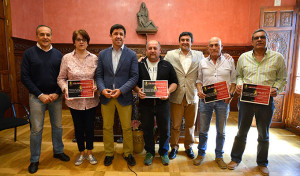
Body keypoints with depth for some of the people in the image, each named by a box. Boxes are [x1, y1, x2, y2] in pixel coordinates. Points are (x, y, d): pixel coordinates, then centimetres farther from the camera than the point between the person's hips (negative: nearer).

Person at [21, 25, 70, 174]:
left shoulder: (58, 54, 5)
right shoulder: (29, 53, -1)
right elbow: (25, 77, -5)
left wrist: (57, 93, -8)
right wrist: (40, 95, -11)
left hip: (56, 96, 2)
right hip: (37, 97, -2)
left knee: (57, 126, 12)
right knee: (36, 129, 5)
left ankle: (58, 151, 32)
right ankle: (34, 159, 22)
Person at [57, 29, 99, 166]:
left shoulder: (94, 58, 1)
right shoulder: (67, 58, 0)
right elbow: (61, 78, 2)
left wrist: (96, 86, -16)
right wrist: (65, 88, -16)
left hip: (91, 100, 0)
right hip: (74, 100, 0)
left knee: (90, 127, 10)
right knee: (78, 127, 13)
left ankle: (89, 153, 31)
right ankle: (81, 153, 35)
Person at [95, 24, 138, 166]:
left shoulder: (131, 55, -1)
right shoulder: (103, 54, 7)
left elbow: (134, 77, -6)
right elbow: (99, 75, 5)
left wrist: (121, 90, -17)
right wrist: (102, 89, -13)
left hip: (124, 97, -2)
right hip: (106, 97, 2)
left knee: (127, 128, 9)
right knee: (107, 127, 13)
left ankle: (128, 153, 30)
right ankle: (109, 153, 33)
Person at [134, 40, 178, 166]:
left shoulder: (167, 65, 5)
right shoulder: (140, 66, 5)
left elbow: (174, 82, 7)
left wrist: (169, 91, -11)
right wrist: (138, 90, -12)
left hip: (162, 103, 0)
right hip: (145, 103, 0)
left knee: (165, 129, 9)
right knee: (147, 129, 11)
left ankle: (163, 152, 31)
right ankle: (149, 152, 31)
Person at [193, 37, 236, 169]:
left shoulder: (229, 62, 6)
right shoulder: (203, 63, 8)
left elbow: (233, 81, 7)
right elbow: (199, 80, 11)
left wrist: (231, 94, -8)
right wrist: (199, 91, -8)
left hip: (223, 100, 0)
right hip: (206, 100, 0)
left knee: (221, 131, 10)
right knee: (203, 130, 8)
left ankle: (219, 156, 29)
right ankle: (201, 154, 27)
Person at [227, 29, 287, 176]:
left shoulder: (277, 57, 2)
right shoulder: (244, 57, 6)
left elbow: (282, 78, 6)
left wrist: (276, 88, -13)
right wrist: (239, 84, -8)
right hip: (246, 99, 1)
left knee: (264, 135, 14)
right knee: (241, 132, 11)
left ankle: (262, 163, 32)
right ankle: (235, 158, 28)